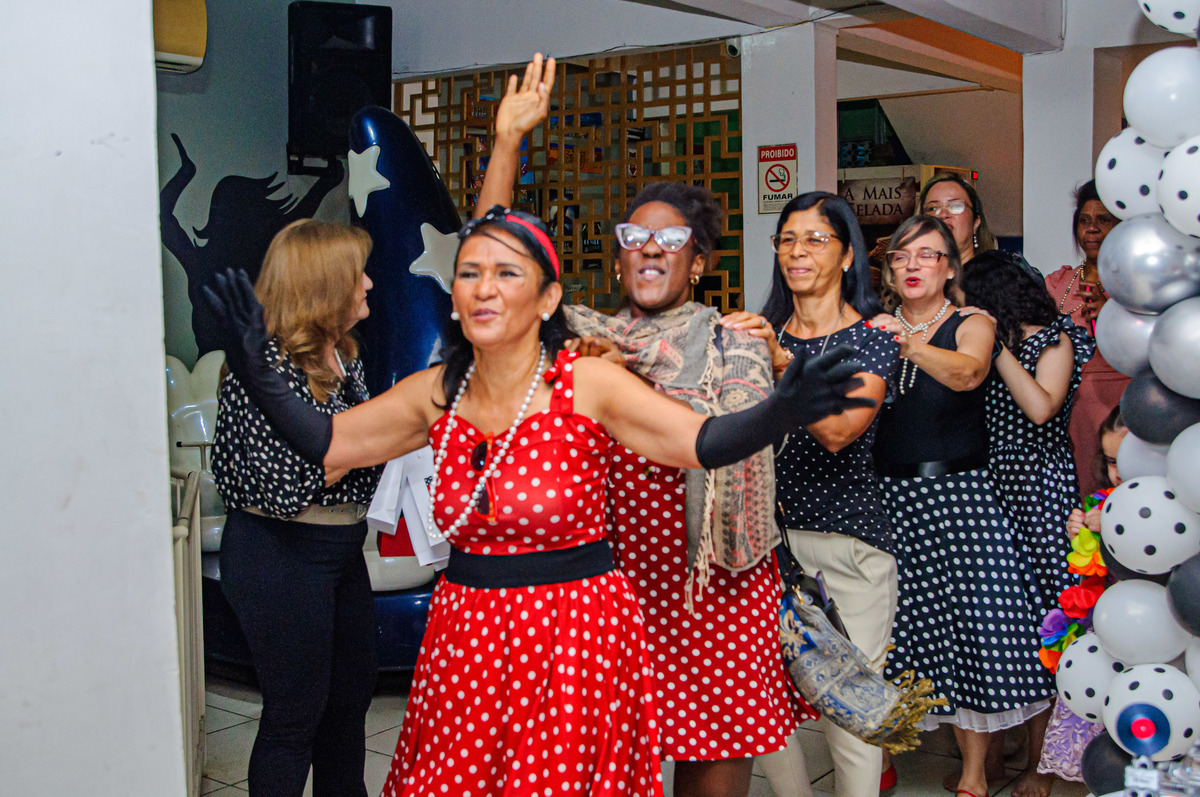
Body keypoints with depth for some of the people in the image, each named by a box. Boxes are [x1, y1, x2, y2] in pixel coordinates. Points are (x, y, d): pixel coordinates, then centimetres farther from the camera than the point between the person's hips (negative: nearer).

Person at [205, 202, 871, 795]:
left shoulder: (588, 384, -12)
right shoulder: (437, 392, 0)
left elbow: (705, 442, -19)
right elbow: (325, 443, 7)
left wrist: (780, 412, -37)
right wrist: (259, 372, -5)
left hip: (577, 632, -4)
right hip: (465, 632, 4)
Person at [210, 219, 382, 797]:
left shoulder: (341, 355, 7)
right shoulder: (264, 364, -21)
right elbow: (284, 488, -25)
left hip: (342, 548, 9)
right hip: (281, 555, -9)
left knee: (352, 695, 20)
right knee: (295, 712, 4)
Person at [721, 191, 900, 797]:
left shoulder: (874, 338, -1)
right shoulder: (763, 333, 12)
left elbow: (839, 432, -18)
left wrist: (782, 361, -30)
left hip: (851, 541, -3)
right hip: (772, 535, 4)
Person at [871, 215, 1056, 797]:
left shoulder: (971, 325, 1)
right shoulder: (875, 328, 11)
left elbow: (967, 374, -22)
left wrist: (908, 343, -39)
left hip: (957, 493, -2)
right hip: (886, 494, 2)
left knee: (971, 620, -4)